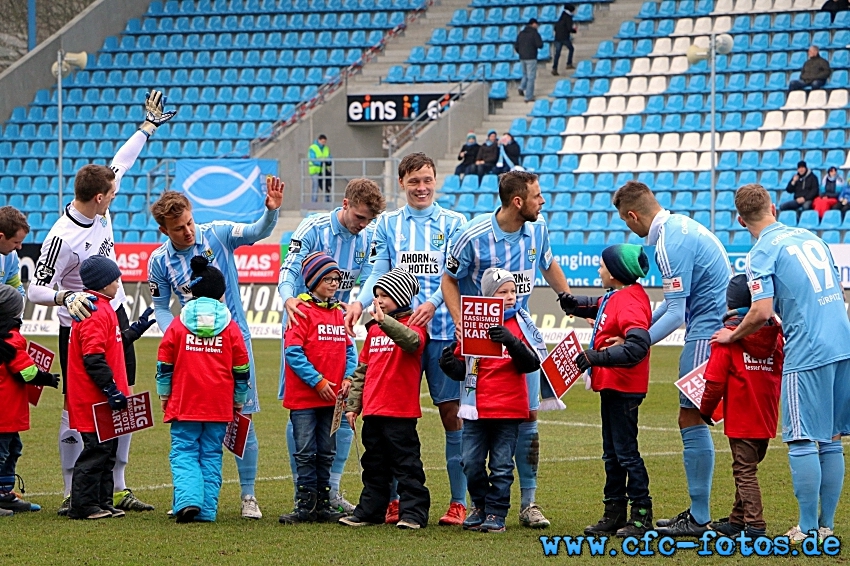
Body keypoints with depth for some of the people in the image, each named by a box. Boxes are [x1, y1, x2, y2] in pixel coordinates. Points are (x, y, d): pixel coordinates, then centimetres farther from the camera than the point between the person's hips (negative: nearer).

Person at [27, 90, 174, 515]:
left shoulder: (101, 208, -3)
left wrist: (149, 126, 22)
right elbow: (36, 289, -23)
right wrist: (67, 297, -41)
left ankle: (119, 488, 18)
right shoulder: (62, 237, -25)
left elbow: (122, 162, 14)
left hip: (116, 319, 8)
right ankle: (72, 493, 5)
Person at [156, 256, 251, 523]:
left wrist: (163, 394, 15)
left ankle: (188, 499, -18)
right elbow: (241, 369, 6)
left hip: (184, 403, -1)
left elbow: (164, 365, 2)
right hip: (219, 405, 1)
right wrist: (239, 400, 18)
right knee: (211, 455, 7)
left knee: (184, 452, 2)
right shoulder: (230, 327, 1)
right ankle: (207, 509, 4)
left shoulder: (178, 324, -1)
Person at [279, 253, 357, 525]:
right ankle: (306, 505, 3)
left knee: (326, 453, 10)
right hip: (304, 397, -6)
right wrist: (318, 382, -16)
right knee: (305, 453, -2)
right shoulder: (301, 311, -8)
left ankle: (323, 504, 16)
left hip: (332, 398, 6)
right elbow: (293, 352, -13)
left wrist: (347, 378, -4)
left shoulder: (339, 312, 11)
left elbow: (349, 349, 12)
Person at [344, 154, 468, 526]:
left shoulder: (453, 223, 7)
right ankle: (394, 500, 9)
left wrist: (432, 303, -20)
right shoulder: (387, 224, 13)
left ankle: (458, 502, 3)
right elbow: (378, 273, 9)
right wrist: (359, 302, -11)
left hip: (444, 330, -1)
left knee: (452, 412, -1)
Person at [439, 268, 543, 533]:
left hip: (509, 410, -2)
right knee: (471, 463, 3)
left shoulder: (520, 324, 1)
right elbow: (462, 369, 11)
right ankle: (479, 507, 21)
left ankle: (496, 513, 11)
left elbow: (532, 364, -10)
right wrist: (450, 364, -12)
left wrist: (512, 342, -24)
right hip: (476, 409, 2)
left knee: (501, 466, 2)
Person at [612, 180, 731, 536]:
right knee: (692, 419, 13)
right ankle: (696, 511, 17)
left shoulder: (670, 244, -18)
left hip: (706, 332, -10)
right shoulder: (680, 225, 13)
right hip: (716, 327, 10)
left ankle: (698, 519, -3)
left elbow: (676, 315, -21)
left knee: (691, 419, -6)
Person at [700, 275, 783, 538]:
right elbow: (781, 371, 11)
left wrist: (706, 409, 1)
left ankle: (755, 525, -9)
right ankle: (737, 520, 26)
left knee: (744, 471, -2)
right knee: (748, 468, 17)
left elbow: (716, 379, -12)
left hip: (740, 417, -6)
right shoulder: (774, 331, 4)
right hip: (767, 416, 6)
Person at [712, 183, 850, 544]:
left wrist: (732, 336, 3)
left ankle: (808, 528, -1)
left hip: (808, 353, -7)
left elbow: (762, 313, -15)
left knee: (803, 442, -1)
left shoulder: (763, 252, -6)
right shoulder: (811, 237, 16)